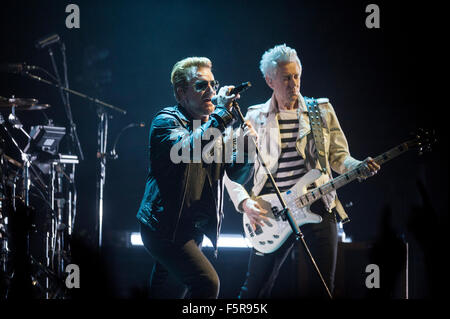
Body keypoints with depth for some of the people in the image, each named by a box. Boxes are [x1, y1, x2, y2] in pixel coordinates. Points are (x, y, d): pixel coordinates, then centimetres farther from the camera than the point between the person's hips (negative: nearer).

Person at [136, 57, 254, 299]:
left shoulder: (214, 125, 13)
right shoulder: (166, 121, -8)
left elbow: (237, 174, 8)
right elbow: (186, 150, -31)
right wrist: (222, 114, -29)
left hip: (194, 230, 8)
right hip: (166, 227, -8)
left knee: (171, 292, 14)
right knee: (206, 283, -23)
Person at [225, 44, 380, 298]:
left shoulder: (322, 111, 10)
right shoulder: (256, 118, 6)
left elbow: (338, 155, 11)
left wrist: (359, 167, -10)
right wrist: (244, 201, -7)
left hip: (317, 206, 1)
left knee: (325, 284, -2)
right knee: (256, 288, 0)